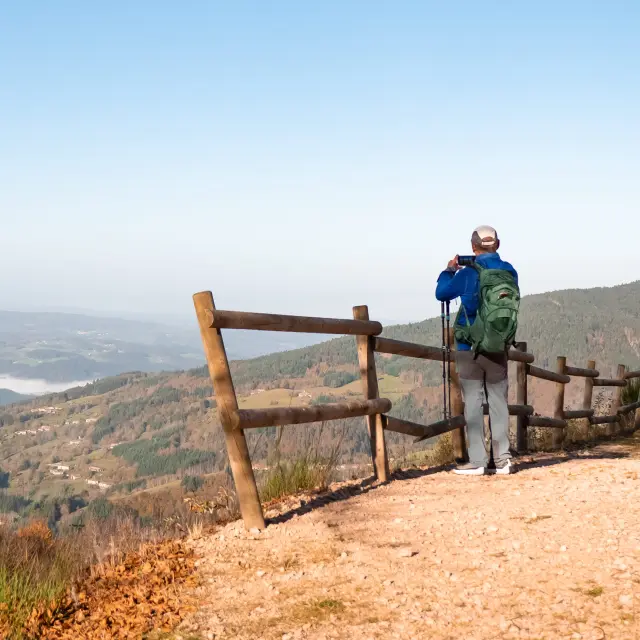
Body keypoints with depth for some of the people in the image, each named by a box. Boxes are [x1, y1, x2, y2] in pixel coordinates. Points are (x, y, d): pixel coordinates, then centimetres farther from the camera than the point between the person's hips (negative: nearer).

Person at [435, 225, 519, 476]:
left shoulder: (468, 273, -11)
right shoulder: (509, 272, -1)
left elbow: (441, 293, 3)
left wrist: (449, 270, 20)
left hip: (470, 347, -3)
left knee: (473, 402, 1)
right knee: (498, 401, 8)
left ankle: (477, 460, 0)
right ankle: (502, 458, 7)